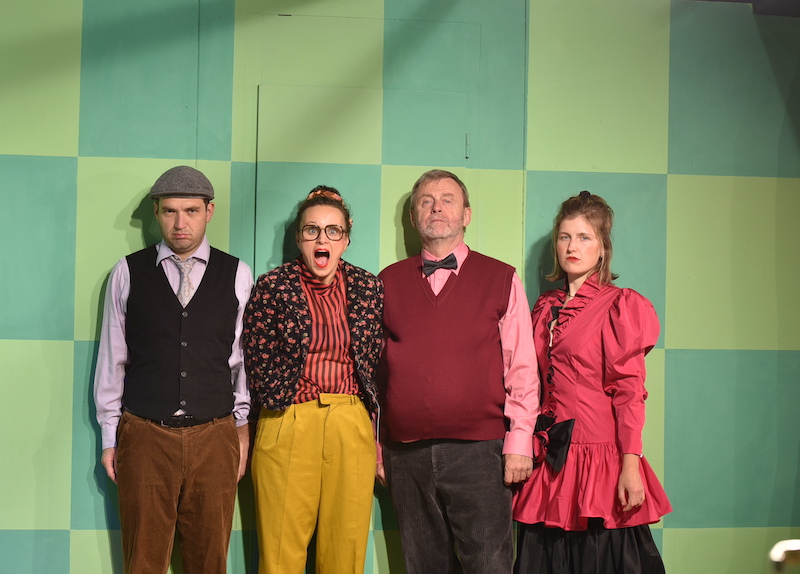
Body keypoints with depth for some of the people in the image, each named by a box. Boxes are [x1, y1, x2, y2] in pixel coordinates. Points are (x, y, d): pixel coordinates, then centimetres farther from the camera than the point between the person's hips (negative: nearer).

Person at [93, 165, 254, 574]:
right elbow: (111, 358, 7)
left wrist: (242, 426, 10)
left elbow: (244, 356, 8)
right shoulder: (128, 273, 4)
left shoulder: (237, 275, 4)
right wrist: (110, 436, 8)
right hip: (145, 436, 0)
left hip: (214, 437, 0)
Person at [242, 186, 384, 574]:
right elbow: (257, 366, 3)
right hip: (288, 424, -2)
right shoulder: (272, 287, 1)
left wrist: (374, 430, 9)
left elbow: (376, 363, 12)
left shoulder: (367, 287, 8)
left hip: (352, 425, 2)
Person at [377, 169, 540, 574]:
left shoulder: (500, 279, 7)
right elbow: (373, 366, 12)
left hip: (479, 450, -2)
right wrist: (372, 443, 9)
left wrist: (519, 441, -3)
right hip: (406, 453, 2)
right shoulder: (388, 282, 12)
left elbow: (522, 368, 4)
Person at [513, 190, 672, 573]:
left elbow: (629, 391, -9)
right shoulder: (545, 308, 13)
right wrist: (526, 449, 7)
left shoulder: (619, 305, -3)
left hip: (600, 455, -5)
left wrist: (631, 465, -16)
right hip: (551, 459, 5)